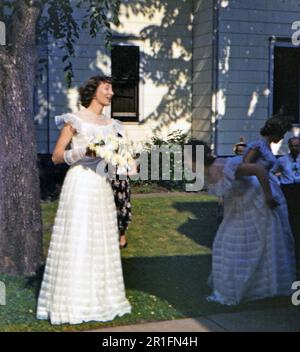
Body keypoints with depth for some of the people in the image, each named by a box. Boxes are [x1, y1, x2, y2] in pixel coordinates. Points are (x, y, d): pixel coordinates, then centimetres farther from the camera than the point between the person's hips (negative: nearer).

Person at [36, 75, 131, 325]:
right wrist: (84, 151, -17)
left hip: (102, 186, 6)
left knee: (102, 242, 8)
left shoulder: (111, 125, 13)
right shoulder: (75, 120, -3)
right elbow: (56, 156, -5)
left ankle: (100, 296, 18)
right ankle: (72, 300, 3)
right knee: (75, 241, -4)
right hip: (80, 183, -6)